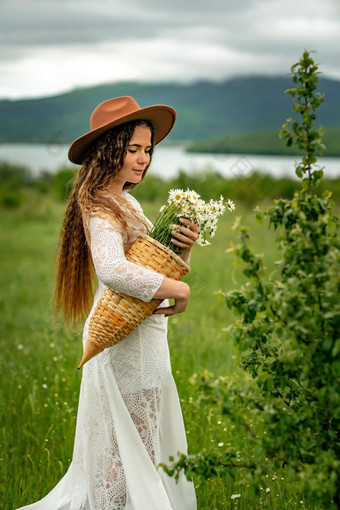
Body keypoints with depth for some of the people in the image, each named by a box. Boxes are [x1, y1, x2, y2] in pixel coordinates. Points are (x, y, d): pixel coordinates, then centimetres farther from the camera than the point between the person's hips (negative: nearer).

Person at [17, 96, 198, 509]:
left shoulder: (126, 201, 12)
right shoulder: (101, 210, -18)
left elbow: (156, 263, 17)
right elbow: (113, 270, -38)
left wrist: (184, 248, -3)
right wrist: (179, 289, -29)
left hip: (142, 334, 10)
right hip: (126, 339, -10)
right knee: (130, 447, 2)